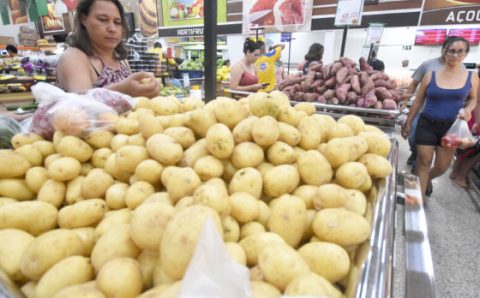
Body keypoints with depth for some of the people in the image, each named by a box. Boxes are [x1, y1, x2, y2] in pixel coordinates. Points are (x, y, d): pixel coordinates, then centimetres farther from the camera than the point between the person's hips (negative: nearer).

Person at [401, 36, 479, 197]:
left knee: (442, 167, 12)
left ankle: (428, 180, 45)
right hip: (427, 124, -2)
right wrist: (408, 123, 4)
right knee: (423, 163, 0)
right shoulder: (430, 76, -4)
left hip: (451, 127, 2)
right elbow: (418, 101, 3)